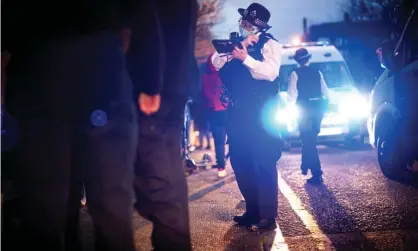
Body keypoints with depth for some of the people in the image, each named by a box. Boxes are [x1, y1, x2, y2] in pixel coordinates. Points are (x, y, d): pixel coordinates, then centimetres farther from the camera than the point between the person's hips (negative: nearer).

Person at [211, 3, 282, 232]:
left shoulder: (269, 44, -2)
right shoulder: (234, 43, 16)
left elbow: (270, 72, -17)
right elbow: (216, 63, 5)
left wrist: (245, 58, -25)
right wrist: (231, 49, -11)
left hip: (260, 112, -6)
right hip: (238, 111, 7)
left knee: (262, 162, -8)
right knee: (240, 161, 9)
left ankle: (267, 216, -4)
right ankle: (253, 209, 20)